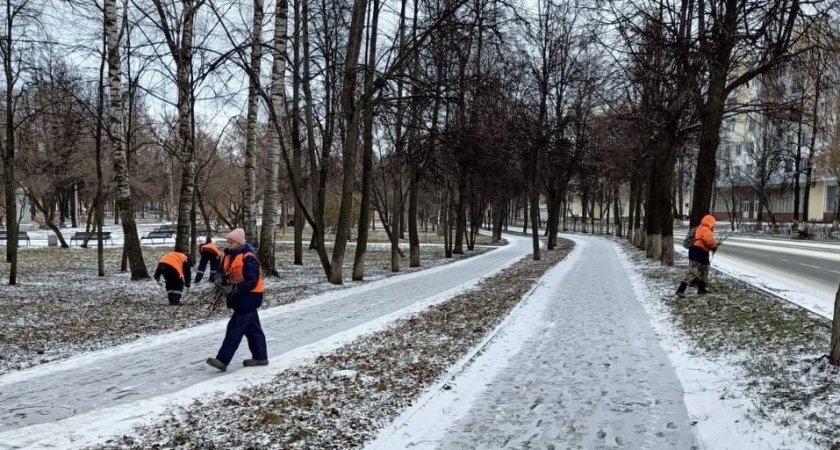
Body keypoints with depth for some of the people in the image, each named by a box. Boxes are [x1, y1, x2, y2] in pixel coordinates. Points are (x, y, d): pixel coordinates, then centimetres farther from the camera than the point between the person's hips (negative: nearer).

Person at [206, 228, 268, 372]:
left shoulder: (248, 258, -19)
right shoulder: (229, 256, 8)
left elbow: (252, 281, -22)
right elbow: (225, 273, 17)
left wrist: (235, 289, -26)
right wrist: (222, 282, -5)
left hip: (249, 297, -9)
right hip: (239, 296, 9)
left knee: (235, 328, -10)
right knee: (252, 328, 15)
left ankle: (222, 360, -10)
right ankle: (260, 357, 25)